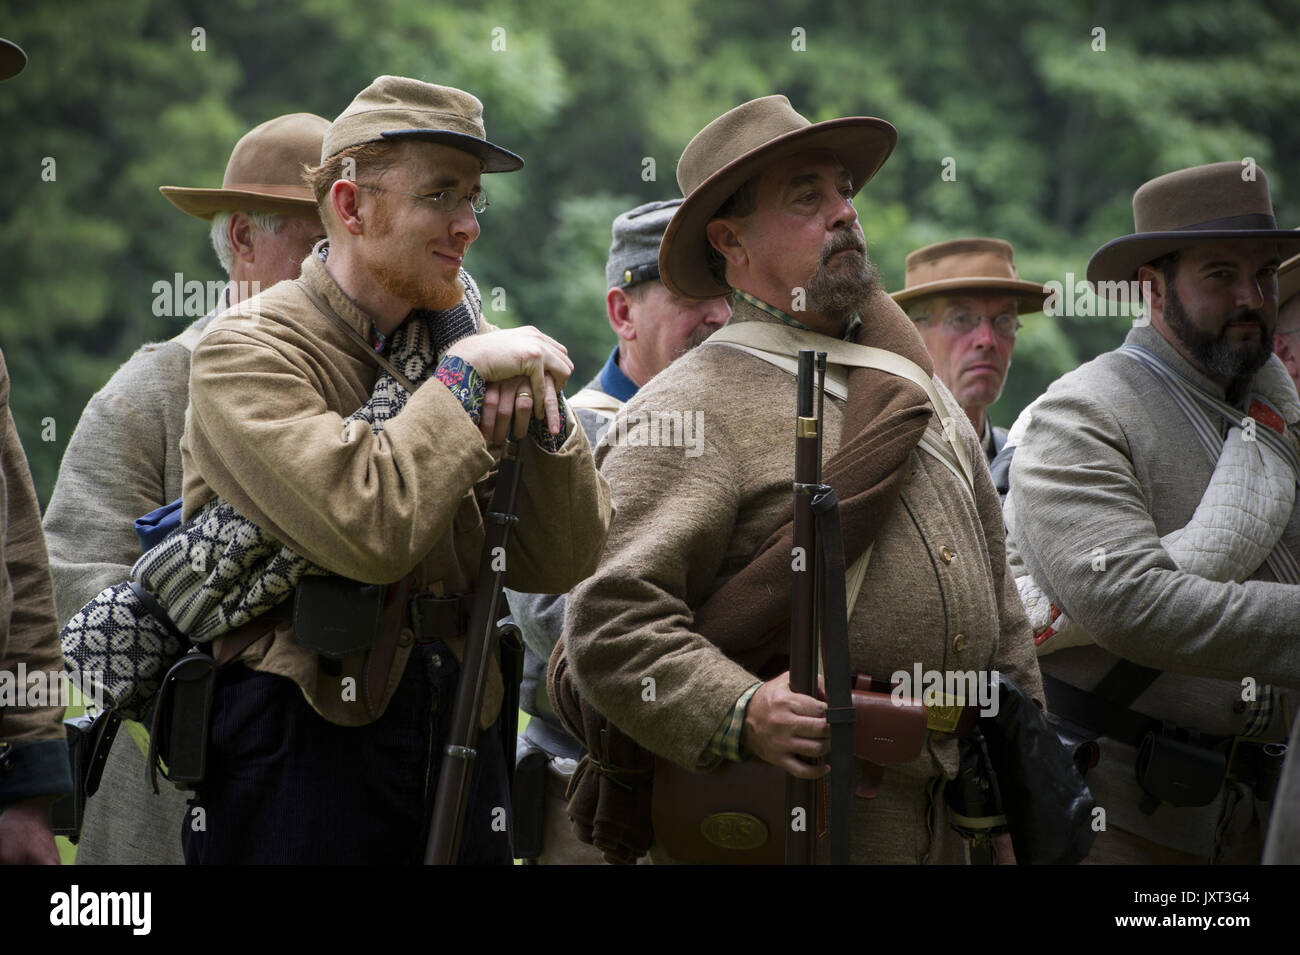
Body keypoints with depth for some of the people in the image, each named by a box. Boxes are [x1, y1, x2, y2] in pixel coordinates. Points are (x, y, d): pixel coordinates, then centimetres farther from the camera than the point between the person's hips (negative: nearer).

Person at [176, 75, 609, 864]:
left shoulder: (463, 343, 10)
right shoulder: (248, 352, -8)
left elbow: (560, 568, 6)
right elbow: (366, 529, -24)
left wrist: (538, 403, -9)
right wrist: (466, 378, -14)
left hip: (461, 737, 6)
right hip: (296, 738, -5)